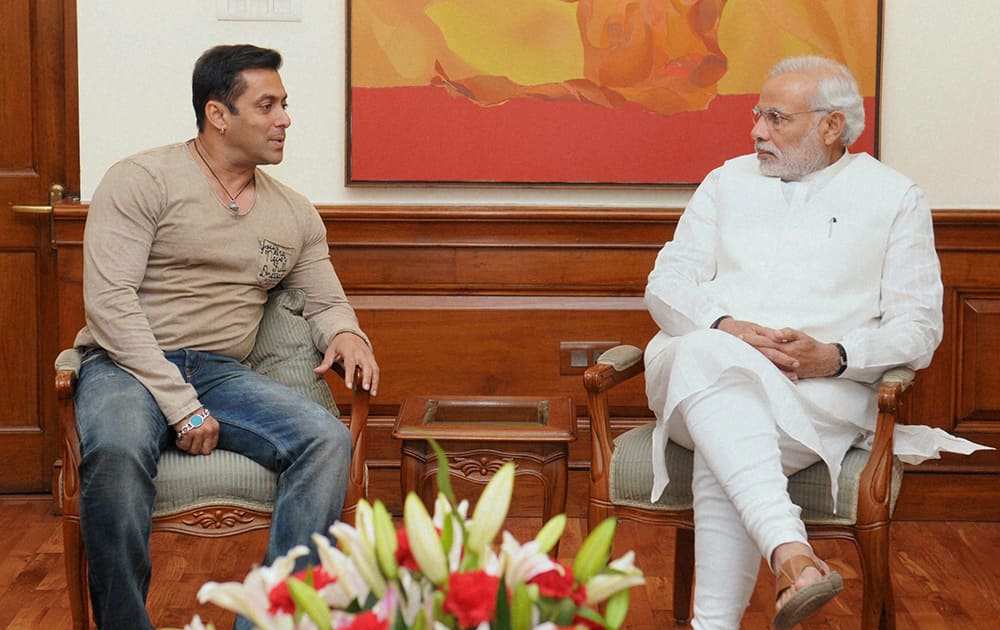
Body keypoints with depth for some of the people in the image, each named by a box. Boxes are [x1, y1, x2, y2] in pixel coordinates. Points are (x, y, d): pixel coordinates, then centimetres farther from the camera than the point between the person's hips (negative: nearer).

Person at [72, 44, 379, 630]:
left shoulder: (296, 214, 16)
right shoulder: (142, 180, -2)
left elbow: (328, 302, 24)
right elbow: (108, 301, -10)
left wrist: (345, 332, -4)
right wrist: (180, 404, -19)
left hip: (223, 373, 5)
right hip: (128, 366, -4)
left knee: (328, 439, -24)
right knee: (117, 450, -39)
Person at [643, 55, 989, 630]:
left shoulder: (894, 198, 15)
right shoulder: (729, 182, 24)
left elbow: (918, 329, 7)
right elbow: (667, 283, 14)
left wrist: (834, 357, -13)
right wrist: (726, 329, -9)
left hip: (821, 388, -2)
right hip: (701, 363, 2)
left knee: (725, 454, -35)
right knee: (710, 360, -38)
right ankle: (791, 553, -53)